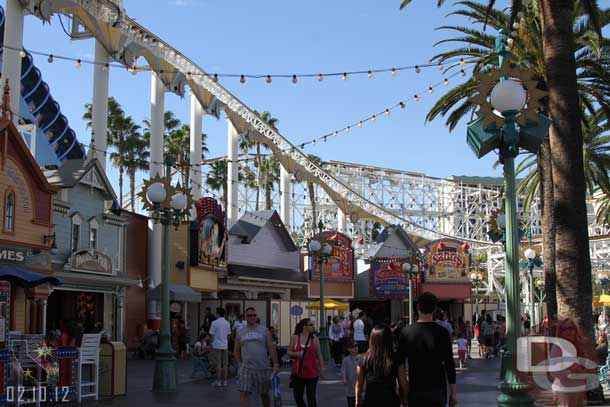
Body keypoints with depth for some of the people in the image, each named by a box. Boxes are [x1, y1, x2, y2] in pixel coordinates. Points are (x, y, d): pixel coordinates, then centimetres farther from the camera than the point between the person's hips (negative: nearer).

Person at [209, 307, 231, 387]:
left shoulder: (214, 323, -10)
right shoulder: (227, 323, 6)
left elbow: (212, 335, -7)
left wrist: (211, 344, 4)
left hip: (217, 346, -4)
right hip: (225, 346, 4)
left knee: (218, 364, 0)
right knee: (225, 364, 8)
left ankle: (218, 381, 2)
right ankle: (224, 381, 11)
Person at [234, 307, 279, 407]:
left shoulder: (264, 331, 4)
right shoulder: (240, 332, 9)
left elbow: (271, 348, 1)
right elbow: (237, 350, 15)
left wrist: (275, 364, -7)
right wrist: (240, 363, 3)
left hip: (263, 368, 0)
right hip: (246, 368, 0)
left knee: (264, 394, 12)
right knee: (244, 393, -9)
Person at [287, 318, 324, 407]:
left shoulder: (314, 339, 1)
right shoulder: (295, 338, 0)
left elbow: (319, 355, 5)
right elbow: (289, 352, 5)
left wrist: (321, 368, 3)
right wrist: (296, 354, -15)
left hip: (312, 372, -1)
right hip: (298, 372, 1)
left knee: (311, 396, -1)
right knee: (297, 396, 11)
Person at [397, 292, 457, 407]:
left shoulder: (406, 332, -3)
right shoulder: (442, 333, -7)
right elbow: (449, 364, -6)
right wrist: (453, 392, 2)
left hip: (415, 391, 1)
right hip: (437, 391, -1)